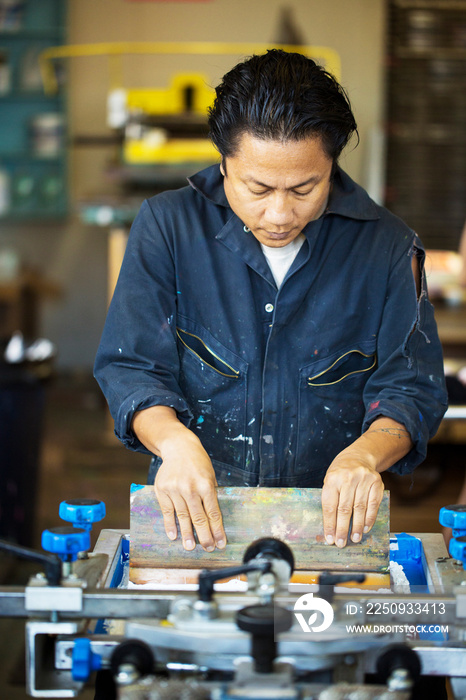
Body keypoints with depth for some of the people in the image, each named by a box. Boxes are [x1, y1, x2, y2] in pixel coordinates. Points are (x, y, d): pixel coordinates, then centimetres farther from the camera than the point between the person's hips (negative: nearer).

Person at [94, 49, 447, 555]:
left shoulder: (387, 246, 0)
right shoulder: (166, 225, -1)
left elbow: (413, 388, 2)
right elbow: (130, 366, -2)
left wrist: (364, 454, -20)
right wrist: (175, 440, -24)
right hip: (194, 512, 0)